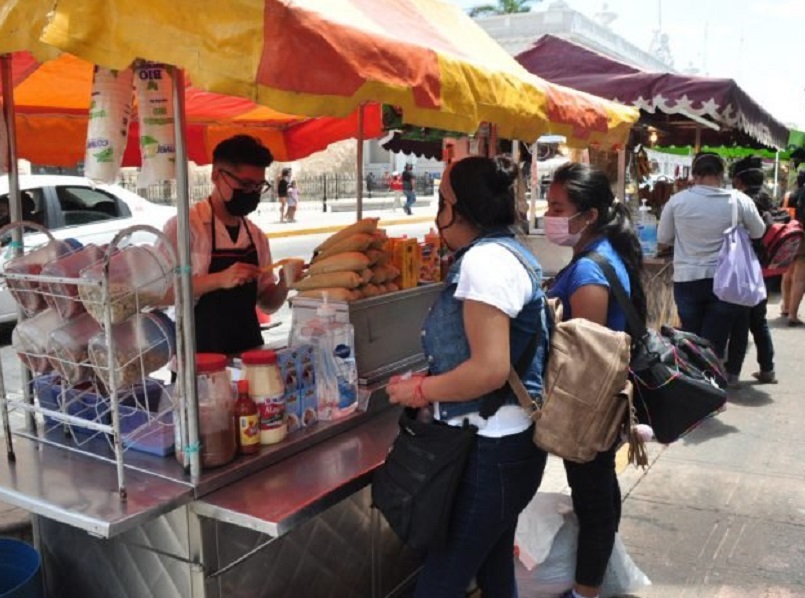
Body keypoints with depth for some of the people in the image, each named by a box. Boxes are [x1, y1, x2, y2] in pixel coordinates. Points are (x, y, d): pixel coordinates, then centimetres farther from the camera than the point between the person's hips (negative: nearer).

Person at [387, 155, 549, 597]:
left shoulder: (485, 258, -19)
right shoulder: (510, 253, 12)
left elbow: (489, 369, -26)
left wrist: (421, 391, -13)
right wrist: (434, 383, 11)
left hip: (490, 450, -10)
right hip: (509, 441, 10)